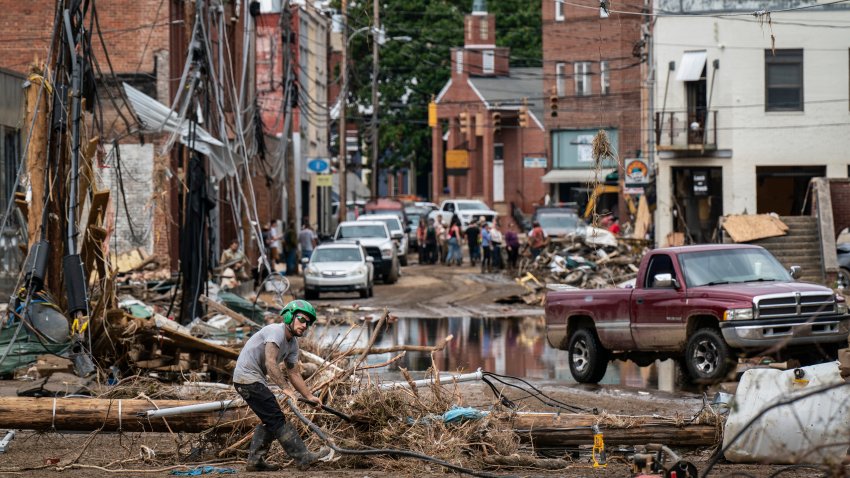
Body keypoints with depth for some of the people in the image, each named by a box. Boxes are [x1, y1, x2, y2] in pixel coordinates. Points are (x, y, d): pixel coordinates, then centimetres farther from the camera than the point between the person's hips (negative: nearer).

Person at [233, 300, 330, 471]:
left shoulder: (292, 344, 11)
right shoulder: (276, 332, -19)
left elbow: (294, 374, 16)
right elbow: (270, 363, -30)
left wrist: (309, 397, 10)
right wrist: (285, 388, -34)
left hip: (256, 379, 10)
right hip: (247, 377, -10)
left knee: (269, 421, 14)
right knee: (276, 419, -12)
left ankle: (255, 461, 19)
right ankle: (303, 458, -14)